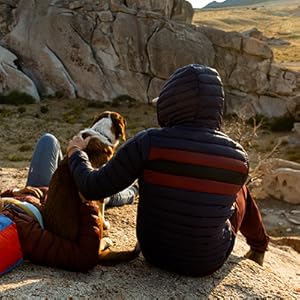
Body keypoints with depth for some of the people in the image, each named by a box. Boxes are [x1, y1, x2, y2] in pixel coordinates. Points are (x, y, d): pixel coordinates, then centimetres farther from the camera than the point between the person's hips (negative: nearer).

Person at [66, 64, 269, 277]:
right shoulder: (238, 157, -16)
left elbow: (92, 188, -18)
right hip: (209, 261, 0)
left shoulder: (149, 142, -25)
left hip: (155, 251, 0)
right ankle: (259, 246, 52)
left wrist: (76, 153, 1)